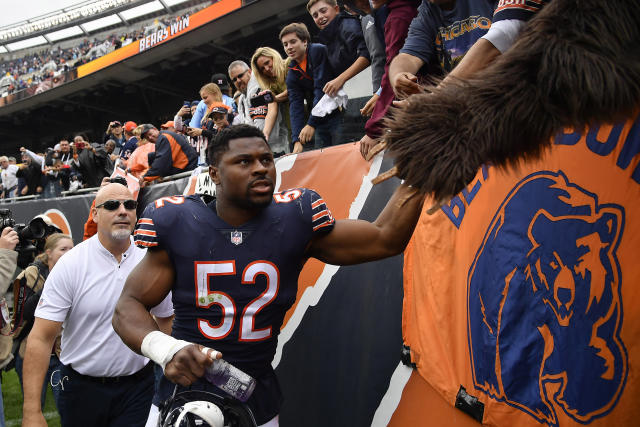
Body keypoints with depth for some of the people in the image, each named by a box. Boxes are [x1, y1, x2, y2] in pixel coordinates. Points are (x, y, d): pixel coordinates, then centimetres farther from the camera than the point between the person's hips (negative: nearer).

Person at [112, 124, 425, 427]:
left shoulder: (294, 221, -8)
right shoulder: (179, 226, -10)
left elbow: (385, 239, -5)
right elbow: (129, 306, -6)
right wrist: (165, 348, -26)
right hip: (185, 392, -1)